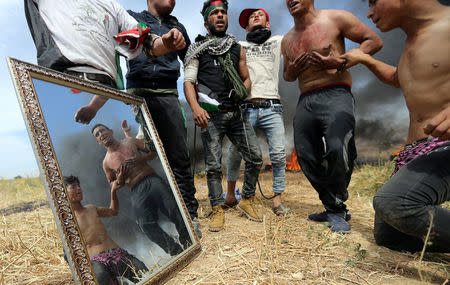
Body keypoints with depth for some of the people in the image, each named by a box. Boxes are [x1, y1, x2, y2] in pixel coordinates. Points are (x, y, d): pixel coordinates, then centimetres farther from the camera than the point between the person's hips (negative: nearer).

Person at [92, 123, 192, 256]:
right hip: (136, 192, 0)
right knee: (147, 225, -14)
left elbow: (153, 152, 12)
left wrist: (139, 159, -6)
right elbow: (113, 184, 18)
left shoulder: (131, 142, 11)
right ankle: (176, 251, 0)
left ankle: (188, 242, 9)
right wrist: (120, 178, -5)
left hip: (152, 180, 0)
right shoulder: (106, 162, 10)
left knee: (175, 209, -12)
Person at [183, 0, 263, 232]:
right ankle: (218, 210, 14)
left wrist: (242, 95, 1)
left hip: (237, 113, 4)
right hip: (212, 115, -3)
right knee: (213, 165, -1)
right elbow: (188, 81, -1)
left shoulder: (237, 49, 19)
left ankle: (247, 200, 20)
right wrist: (195, 107, -18)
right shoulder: (197, 49, 9)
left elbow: (246, 78, 23)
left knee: (255, 157, 0)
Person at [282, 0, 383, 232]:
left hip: (335, 95, -5)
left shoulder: (335, 19, 4)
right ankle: (334, 209, 17)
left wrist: (341, 62, -11)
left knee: (337, 149, -26)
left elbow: (374, 41, 4)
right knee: (307, 158, 0)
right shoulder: (287, 40, 19)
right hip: (305, 102, 6)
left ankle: (337, 209, -3)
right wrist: (292, 70, 4)